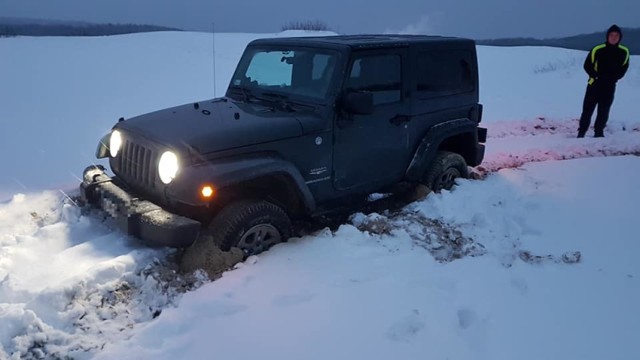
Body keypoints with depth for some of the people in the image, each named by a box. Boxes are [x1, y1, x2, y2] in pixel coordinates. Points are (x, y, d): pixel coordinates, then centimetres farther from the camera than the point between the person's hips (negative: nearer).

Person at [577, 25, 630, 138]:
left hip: (610, 87, 2)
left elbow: (623, 68, 10)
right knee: (587, 109, -1)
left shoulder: (624, 52, -1)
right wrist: (596, 76, -11)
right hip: (594, 84, -2)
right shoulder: (597, 49, -10)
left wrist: (614, 78, -3)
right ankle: (581, 132, 6)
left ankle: (599, 133, 17)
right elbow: (587, 65, -2)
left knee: (604, 111, 7)